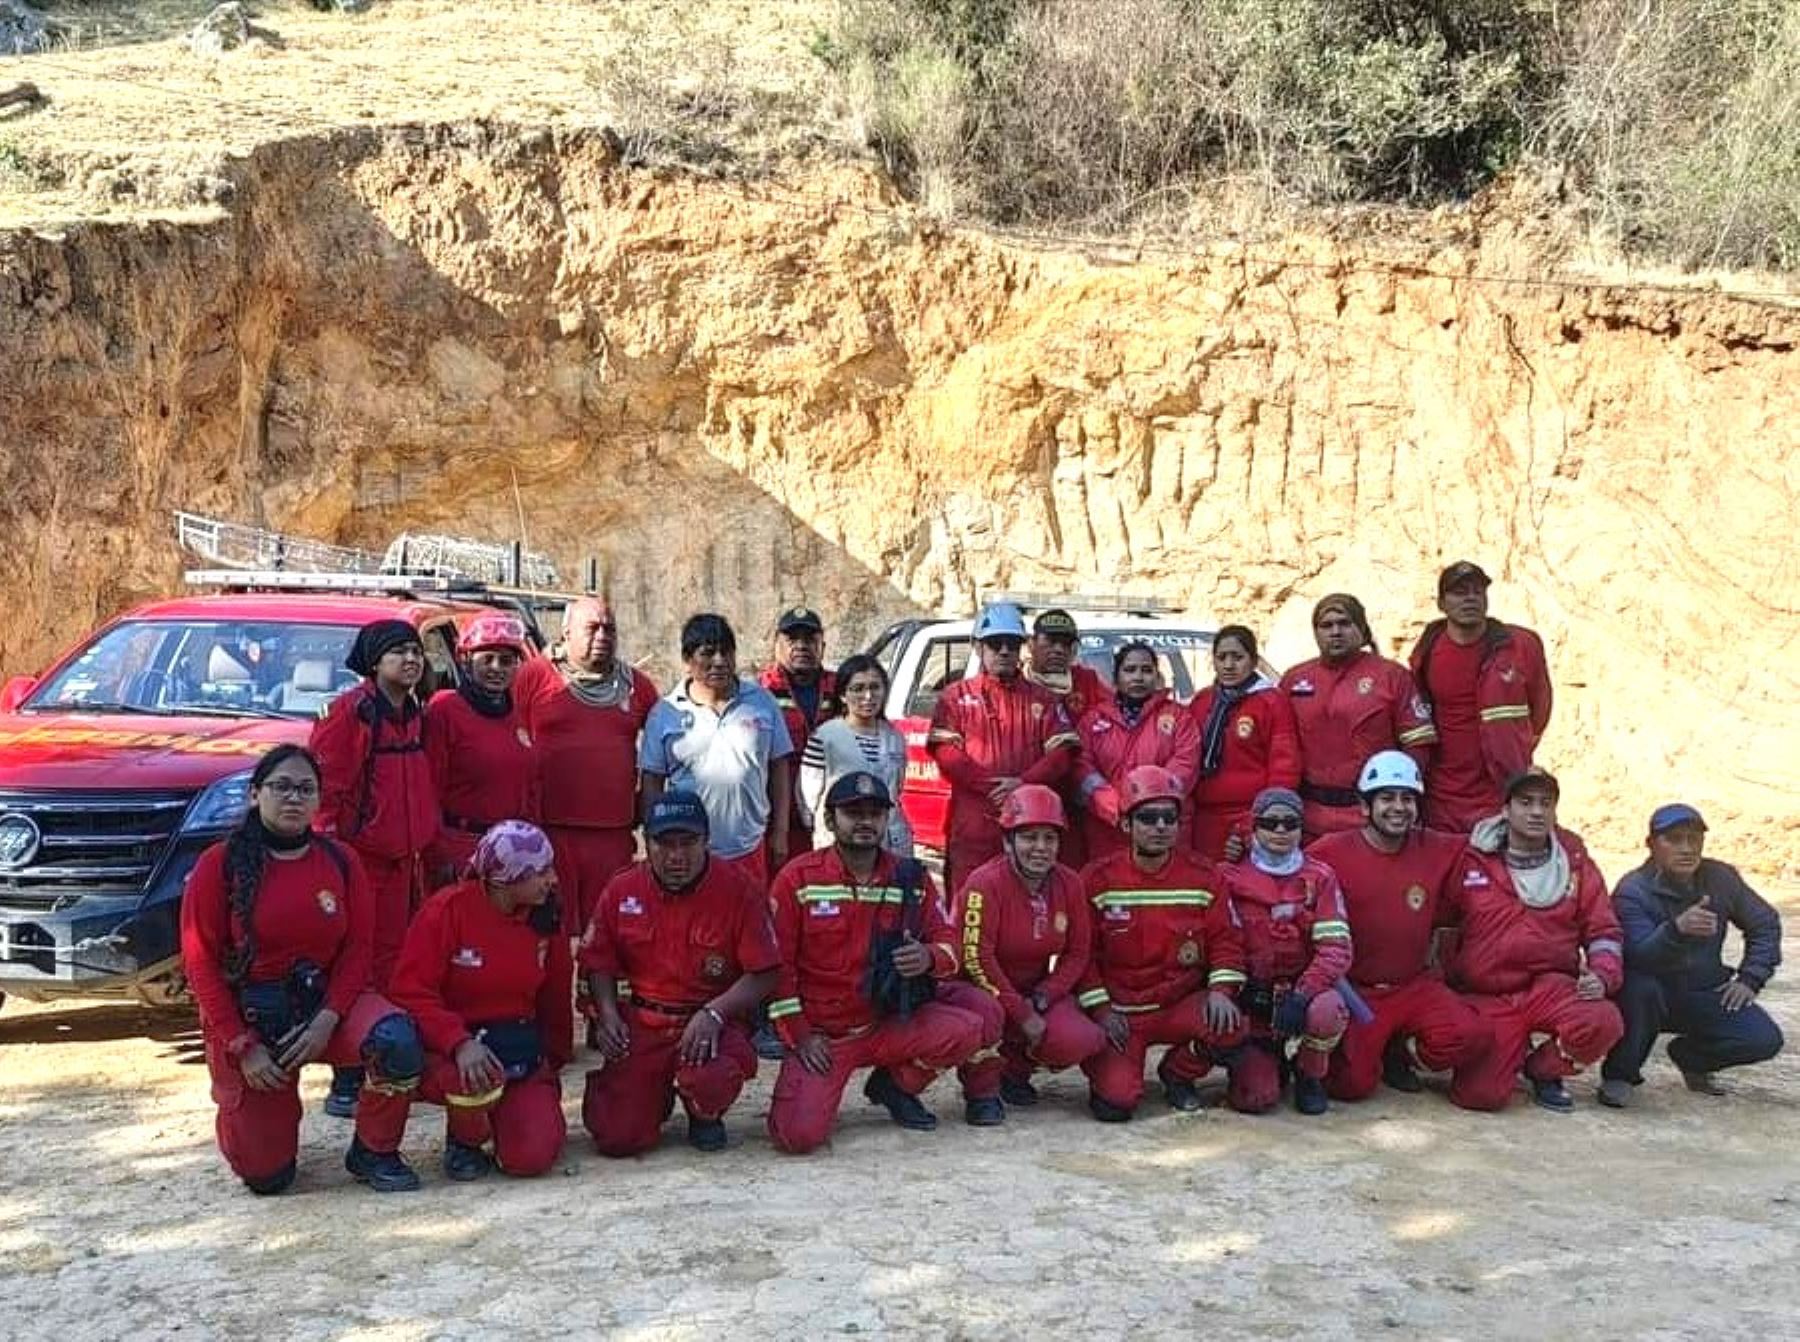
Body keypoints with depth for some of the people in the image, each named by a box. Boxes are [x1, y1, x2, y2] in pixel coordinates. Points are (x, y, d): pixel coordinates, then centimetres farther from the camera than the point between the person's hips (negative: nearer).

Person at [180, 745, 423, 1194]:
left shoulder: (340, 861, -1)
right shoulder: (220, 865, -8)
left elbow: (359, 947, -2)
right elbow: (201, 962, -8)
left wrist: (329, 1019, -17)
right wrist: (242, 1046, -13)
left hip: (322, 1000, 2)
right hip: (246, 1013, -2)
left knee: (398, 1041, -32)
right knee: (265, 1176, -1)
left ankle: (374, 1153, -5)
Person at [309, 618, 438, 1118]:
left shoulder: (416, 715, 13)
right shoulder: (348, 712, -13)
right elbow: (325, 786, -15)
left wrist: (429, 843, 19)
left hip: (404, 860, 9)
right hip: (359, 859, -9)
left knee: (394, 962, 15)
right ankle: (347, 1083, -1)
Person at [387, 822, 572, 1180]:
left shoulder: (546, 919, 0)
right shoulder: (447, 909, -16)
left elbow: (556, 998, 13)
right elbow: (411, 991, -20)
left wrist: (556, 1058, 14)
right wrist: (460, 1043, -33)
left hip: (522, 1046, 4)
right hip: (448, 1047, -3)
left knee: (532, 1157, -16)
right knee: (476, 1078, -40)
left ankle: (500, 1111, 20)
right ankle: (465, 1140, -3)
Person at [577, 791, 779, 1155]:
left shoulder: (737, 890, -8)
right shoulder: (622, 890, 2)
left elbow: (763, 975, -7)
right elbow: (599, 963, 13)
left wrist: (714, 1013, -20)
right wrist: (608, 1013, -5)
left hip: (712, 1022, -2)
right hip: (640, 1024, 2)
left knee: (711, 1081, -36)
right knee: (616, 1138, -12)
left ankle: (704, 1118, 5)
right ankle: (659, 1098, 26)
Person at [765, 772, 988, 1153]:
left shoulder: (910, 878, 2)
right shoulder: (798, 878, -7)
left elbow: (948, 942, 6)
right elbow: (776, 962, -5)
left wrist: (930, 957, -19)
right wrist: (799, 1036, -8)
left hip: (889, 1023, 3)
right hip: (820, 1034, -3)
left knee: (968, 1030, -23)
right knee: (798, 1135, -23)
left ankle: (895, 1085, 8)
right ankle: (813, 1087, 16)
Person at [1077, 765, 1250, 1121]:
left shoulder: (1202, 875, 1)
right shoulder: (1097, 878, -5)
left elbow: (1224, 938, 3)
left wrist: (1221, 989, -14)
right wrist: (1100, 1010, -10)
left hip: (1181, 1005, 2)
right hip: (1118, 1012, -2)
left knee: (1230, 1027, -29)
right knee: (1117, 1101, -22)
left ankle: (1178, 1073, 5)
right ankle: (1107, 1067, 18)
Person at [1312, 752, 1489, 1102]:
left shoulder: (1438, 850, 3)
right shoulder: (1331, 853, -9)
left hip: (1415, 987, 3)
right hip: (1353, 991, -3)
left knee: (1470, 1037, -22)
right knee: (1352, 1084, -18)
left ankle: (1399, 1053, 10)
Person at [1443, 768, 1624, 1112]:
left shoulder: (1574, 861, 6)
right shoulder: (1471, 860, 0)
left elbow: (1603, 929, 10)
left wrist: (1602, 976, -9)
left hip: (1552, 989, 2)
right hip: (1486, 997, -2)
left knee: (1604, 1022, -31)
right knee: (1480, 1094, -20)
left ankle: (1543, 1069, 4)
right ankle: (1513, 1050, 18)